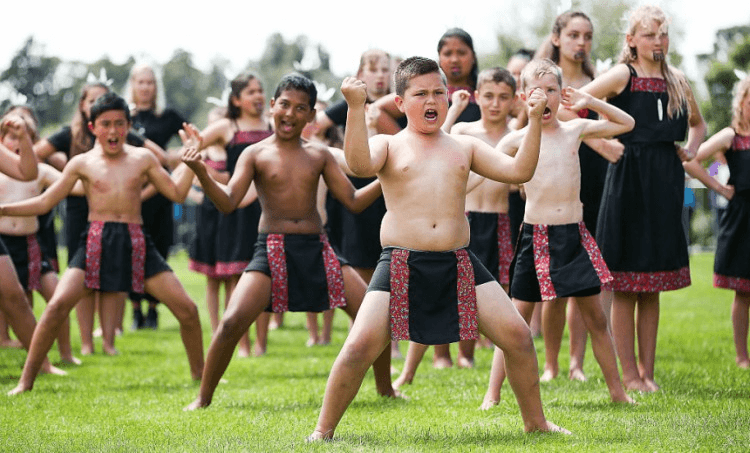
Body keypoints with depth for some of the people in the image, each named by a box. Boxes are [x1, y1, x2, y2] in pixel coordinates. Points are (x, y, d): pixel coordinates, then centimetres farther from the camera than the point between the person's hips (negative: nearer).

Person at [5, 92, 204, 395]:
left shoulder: (143, 159, 9)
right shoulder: (82, 163, 6)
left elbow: (177, 193, 10)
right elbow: (44, 202, 7)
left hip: (136, 243, 2)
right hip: (96, 242, -2)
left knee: (186, 308, -3)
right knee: (57, 305, -20)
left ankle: (199, 374, 19)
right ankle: (26, 381, -10)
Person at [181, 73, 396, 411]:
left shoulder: (320, 155, 10)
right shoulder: (256, 154, 2)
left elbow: (354, 201, 11)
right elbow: (228, 202, -9)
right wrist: (201, 173, -26)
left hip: (317, 249, 3)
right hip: (272, 249, -3)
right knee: (232, 322, -20)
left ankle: (386, 389, 19)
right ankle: (203, 399, -3)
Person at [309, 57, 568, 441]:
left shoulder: (465, 147, 16)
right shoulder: (389, 146, 6)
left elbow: (519, 171, 6)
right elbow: (360, 164, -18)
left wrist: (534, 120, -3)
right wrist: (356, 107, -26)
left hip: (459, 264, 3)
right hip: (401, 264, -3)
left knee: (518, 336, -3)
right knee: (361, 346, -15)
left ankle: (536, 422, 15)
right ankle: (323, 431, 1)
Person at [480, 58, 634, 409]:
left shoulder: (575, 130, 7)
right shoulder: (518, 139, -1)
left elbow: (626, 123, 17)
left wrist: (589, 102, 7)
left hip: (574, 235, 2)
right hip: (536, 236, -2)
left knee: (596, 318, 7)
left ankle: (618, 392, 16)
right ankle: (492, 395, 5)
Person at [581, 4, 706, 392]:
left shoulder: (676, 81, 12)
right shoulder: (623, 76, -4)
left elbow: (697, 123, 29)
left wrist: (689, 152, 12)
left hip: (664, 185, 5)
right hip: (627, 182, -5)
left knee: (652, 288, 8)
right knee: (625, 288, -1)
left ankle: (648, 372, 14)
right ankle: (629, 375, 4)